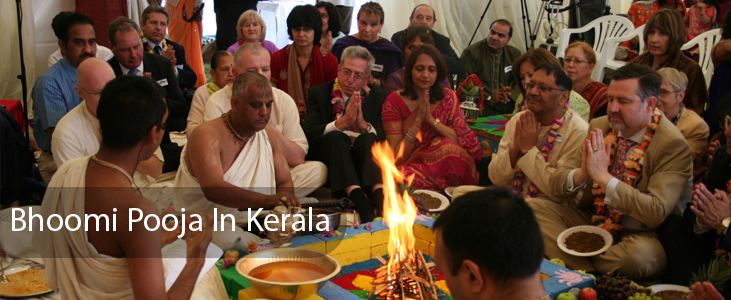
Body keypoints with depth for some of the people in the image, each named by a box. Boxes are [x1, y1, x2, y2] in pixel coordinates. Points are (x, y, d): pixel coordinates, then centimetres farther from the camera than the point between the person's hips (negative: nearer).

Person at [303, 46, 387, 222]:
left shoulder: (379, 97, 12)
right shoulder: (318, 94, 10)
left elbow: (385, 139, 0)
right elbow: (308, 134, -6)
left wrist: (363, 124, -20)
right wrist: (342, 123, -20)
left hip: (362, 160, 1)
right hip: (329, 160, -1)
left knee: (367, 139, -29)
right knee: (336, 137, -31)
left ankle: (379, 195, -51)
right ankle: (358, 198, -51)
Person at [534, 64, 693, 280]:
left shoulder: (673, 145, -18)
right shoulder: (599, 127, 0)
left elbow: (657, 213, -28)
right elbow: (555, 180, -1)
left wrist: (603, 176, -33)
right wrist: (580, 174, -25)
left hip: (640, 233, -5)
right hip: (592, 219, 6)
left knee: (640, 255, -39)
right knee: (531, 208, -10)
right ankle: (587, 274, -17)